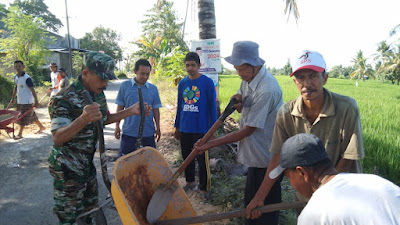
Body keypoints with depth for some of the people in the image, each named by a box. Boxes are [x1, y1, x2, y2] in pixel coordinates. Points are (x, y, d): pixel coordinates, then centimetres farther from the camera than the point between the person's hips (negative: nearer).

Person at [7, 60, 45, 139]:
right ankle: (41, 127, 30)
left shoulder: (27, 78, -16)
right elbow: (15, 88, 19)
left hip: (27, 102, -7)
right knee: (32, 116, 15)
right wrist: (12, 99, 23)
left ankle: (20, 134, 9)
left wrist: (36, 101, -17)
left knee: (24, 118, 0)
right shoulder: (15, 77, 7)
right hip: (19, 101, 7)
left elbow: (33, 90, -16)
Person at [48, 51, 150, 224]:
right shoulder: (64, 99, -25)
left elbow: (104, 119, 15)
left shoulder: (98, 94, 0)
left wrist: (131, 111, 2)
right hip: (68, 169, -7)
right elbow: (57, 138, -32)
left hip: (88, 163, 8)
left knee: (90, 207, 21)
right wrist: (83, 119, -50)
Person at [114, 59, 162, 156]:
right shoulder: (125, 86, -2)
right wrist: (117, 126, 1)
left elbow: (156, 110, 7)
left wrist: (158, 128, 7)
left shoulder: (153, 88, 2)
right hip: (129, 132, -1)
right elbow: (120, 107, 3)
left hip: (148, 133, 1)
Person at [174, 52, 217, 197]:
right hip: (185, 129, 5)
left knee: (202, 160, 4)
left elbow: (212, 107, -6)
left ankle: (204, 188, 21)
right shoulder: (182, 84, 6)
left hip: (201, 129, -5)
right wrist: (177, 127, 15)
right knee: (187, 157, 17)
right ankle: (190, 182, 36)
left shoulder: (207, 83, -8)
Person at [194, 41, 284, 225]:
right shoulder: (248, 78, 2)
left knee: (265, 204, 6)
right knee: (251, 198, 22)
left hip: (267, 157, -9)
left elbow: (249, 129, -25)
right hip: (255, 152, 9)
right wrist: (238, 103, -15)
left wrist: (212, 143, -21)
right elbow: (244, 110, 12)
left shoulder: (267, 90, -28)